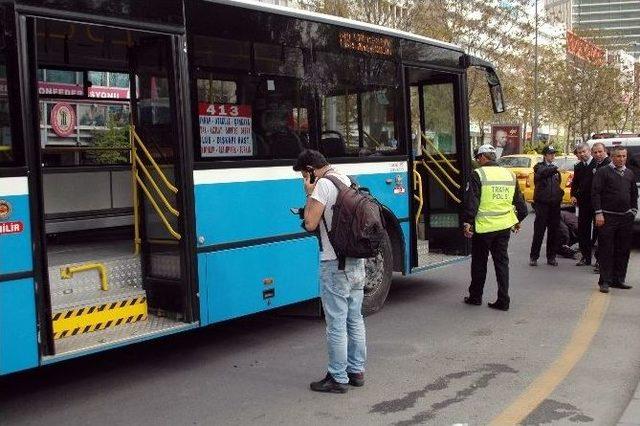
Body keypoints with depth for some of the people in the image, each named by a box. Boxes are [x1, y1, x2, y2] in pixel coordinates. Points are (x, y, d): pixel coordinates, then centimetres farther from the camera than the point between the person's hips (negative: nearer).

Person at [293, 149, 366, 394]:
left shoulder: (323, 185, -13)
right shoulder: (347, 180, 13)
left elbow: (310, 224, -17)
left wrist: (309, 195, -8)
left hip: (335, 264, -9)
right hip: (357, 261, 9)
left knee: (336, 324, 0)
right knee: (355, 320, 15)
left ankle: (338, 378, 7)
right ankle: (357, 371, 25)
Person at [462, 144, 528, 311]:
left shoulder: (478, 174, -10)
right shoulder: (509, 174, 9)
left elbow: (471, 202, -15)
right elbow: (519, 201, 16)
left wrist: (467, 222, -10)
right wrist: (518, 220, 27)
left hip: (483, 226, -5)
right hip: (504, 225, 5)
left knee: (479, 263, 9)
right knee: (502, 262, 11)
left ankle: (475, 296, 21)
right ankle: (503, 300, 10)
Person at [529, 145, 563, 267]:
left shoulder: (555, 168, 18)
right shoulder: (539, 166, -1)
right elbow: (542, 173, -25)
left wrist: (560, 193, 10)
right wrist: (555, 168, -39)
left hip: (555, 203, 6)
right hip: (542, 203, -6)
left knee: (553, 231, 7)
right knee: (539, 230, -6)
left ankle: (551, 257, 14)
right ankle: (533, 257, 1)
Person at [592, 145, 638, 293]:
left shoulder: (630, 174, 14)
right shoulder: (603, 172, -3)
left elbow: (634, 194, 22)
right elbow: (596, 193, -7)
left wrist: (633, 211, 12)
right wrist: (599, 213, -13)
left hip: (626, 217, 6)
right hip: (608, 217, -5)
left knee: (623, 250, 9)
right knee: (606, 251, -3)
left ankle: (618, 280, 17)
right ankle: (605, 281, 1)